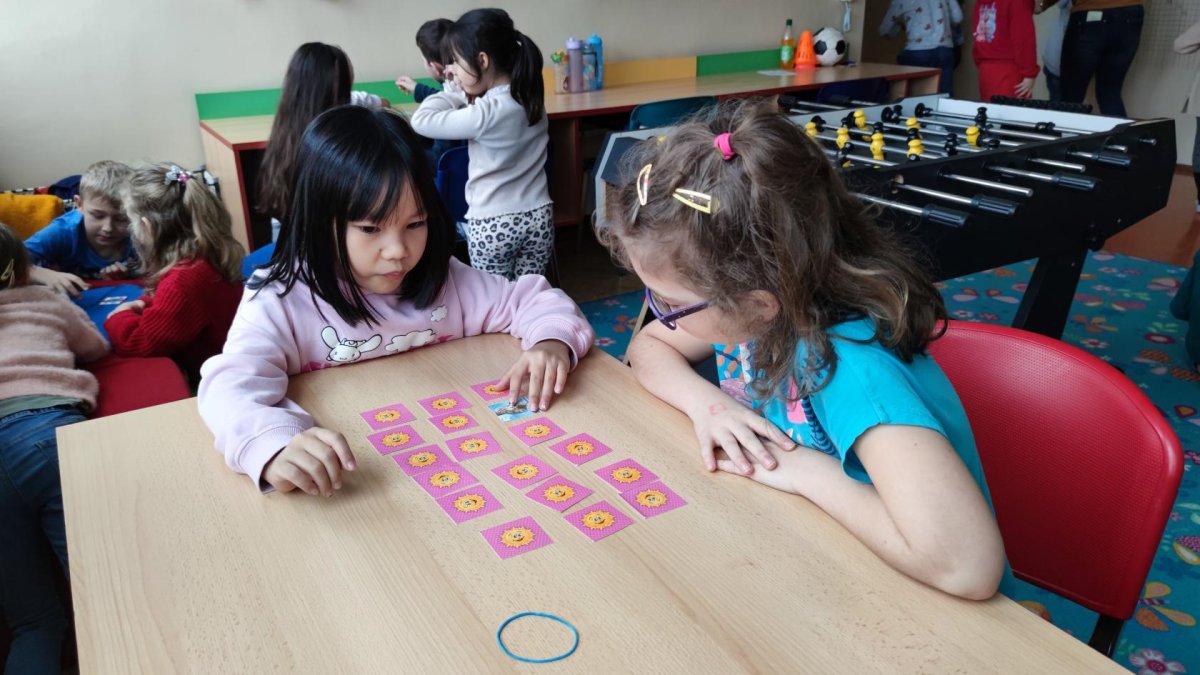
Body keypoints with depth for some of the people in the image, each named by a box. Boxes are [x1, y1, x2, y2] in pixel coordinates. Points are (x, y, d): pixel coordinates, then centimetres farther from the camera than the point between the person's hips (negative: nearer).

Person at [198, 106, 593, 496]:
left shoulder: (444, 281, 1)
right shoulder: (280, 302, -11)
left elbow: (535, 301, 6)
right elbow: (232, 386, -25)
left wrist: (552, 342, -17)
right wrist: (274, 447, -46)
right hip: (340, 491, -3)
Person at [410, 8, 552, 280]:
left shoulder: (487, 112, -22)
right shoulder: (530, 98, 1)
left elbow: (421, 121, -20)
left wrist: (452, 92, -5)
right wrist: (458, 90, 2)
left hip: (492, 224, -6)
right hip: (539, 217, 6)